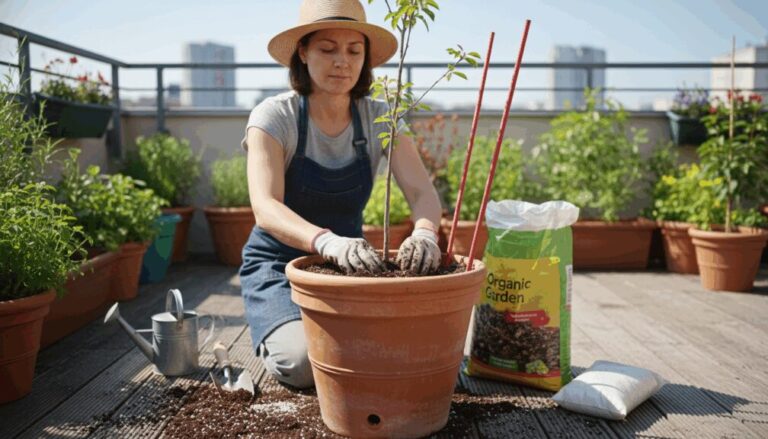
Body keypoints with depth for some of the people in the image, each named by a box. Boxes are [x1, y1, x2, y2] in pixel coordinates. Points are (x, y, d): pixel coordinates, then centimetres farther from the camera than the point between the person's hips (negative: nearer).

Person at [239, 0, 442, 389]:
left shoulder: (379, 118, -6)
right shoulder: (274, 116, -17)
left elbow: (422, 191, -17)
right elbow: (265, 208, -31)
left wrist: (424, 234, -41)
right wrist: (327, 242, -51)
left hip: (347, 265, 3)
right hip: (278, 264, -3)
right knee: (302, 361, -26)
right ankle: (273, 337, 9)